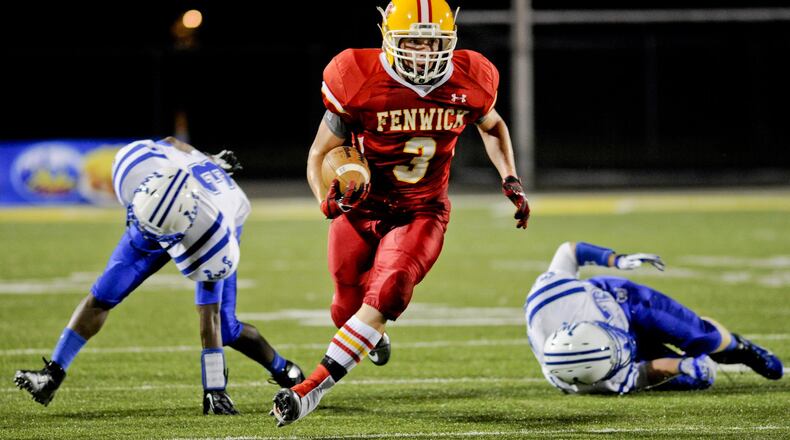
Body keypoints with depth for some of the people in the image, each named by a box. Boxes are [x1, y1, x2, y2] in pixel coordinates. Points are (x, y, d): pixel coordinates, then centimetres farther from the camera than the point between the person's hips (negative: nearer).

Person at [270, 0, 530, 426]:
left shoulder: (469, 83, -11)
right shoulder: (359, 83, -20)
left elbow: (492, 126, 14)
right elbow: (320, 153, -9)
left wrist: (510, 180, 1)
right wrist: (327, 199, -28)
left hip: (420, 214, 0)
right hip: (360, 210, 0)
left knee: (385, 296, -25)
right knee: (350, 308, 15)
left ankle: (313, 388, -23)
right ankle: (374, 338, 55)